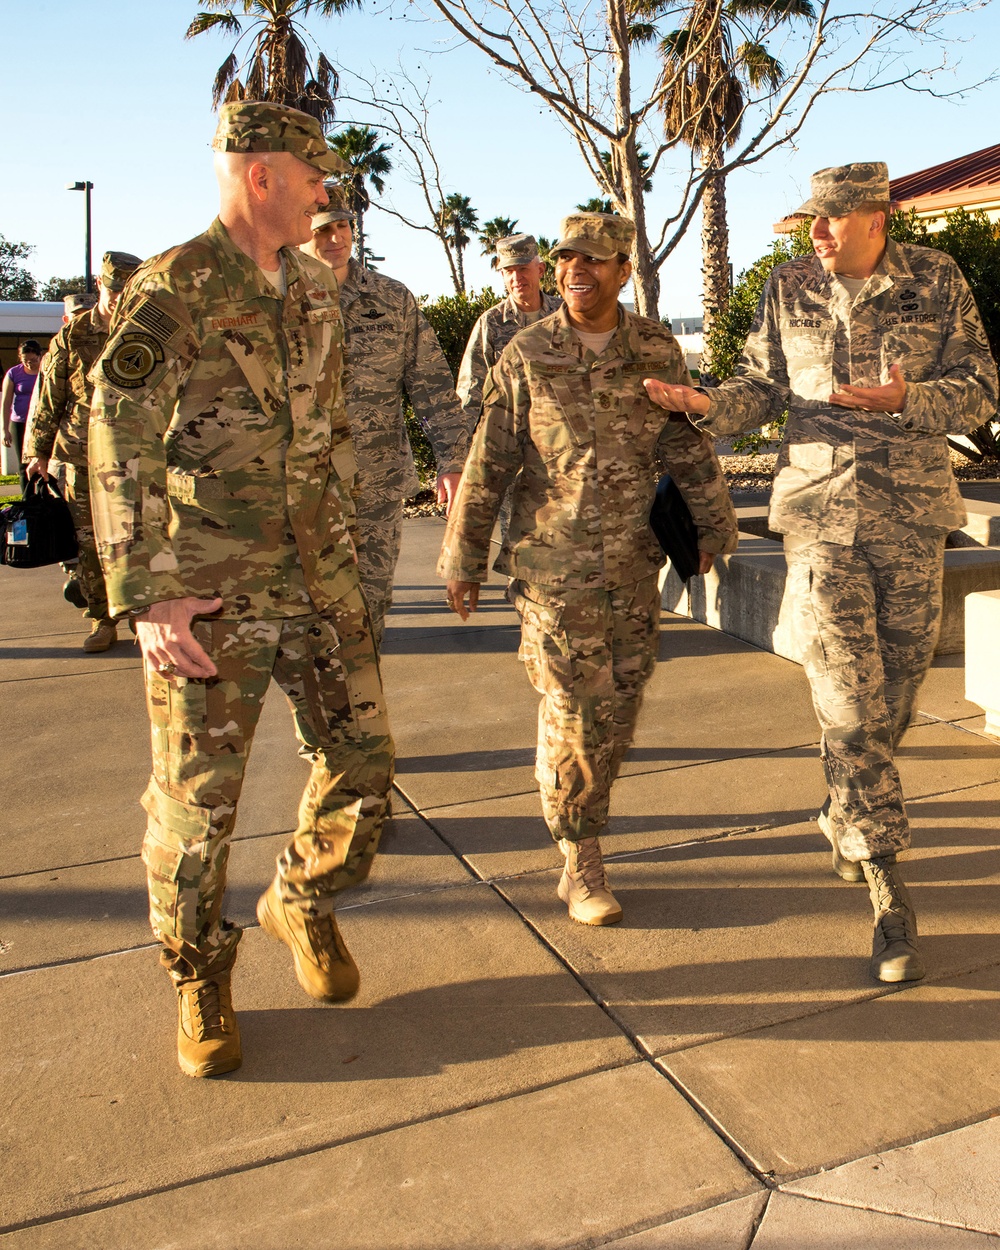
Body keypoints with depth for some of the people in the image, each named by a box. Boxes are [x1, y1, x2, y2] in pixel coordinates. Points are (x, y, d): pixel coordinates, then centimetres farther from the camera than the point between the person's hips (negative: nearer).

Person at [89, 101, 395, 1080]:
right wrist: (146, 598, -18)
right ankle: (198, 978, 25)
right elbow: (118, 452, -13)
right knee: (197, 797, 3)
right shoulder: (171, 292, -9)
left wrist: (343, 551, 17)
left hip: (320, 579, 6)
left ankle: (302, 904, 34)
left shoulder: (315, 292, 12)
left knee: (361, 762, 7)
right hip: (207, 594, -6)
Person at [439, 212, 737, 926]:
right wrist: (464, 558, 2)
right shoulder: (526, 357, -2)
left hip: (633, 563, 3)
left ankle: (577, 809, 37)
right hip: (553, 563, -3)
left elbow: (689, 449, 9)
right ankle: (582, 865, 11)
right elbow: (488, 465, 0)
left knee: (618, 707, 11)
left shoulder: (659, 352, 4)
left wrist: (712, 528, 6)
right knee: (575, 710, -3)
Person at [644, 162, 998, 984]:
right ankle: (889, 894, 1)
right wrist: (707, 405, -11)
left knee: (895, 695, 11)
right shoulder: (789, 289, 5)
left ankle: (846, 818, 39)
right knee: (848, 701, -7)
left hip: (914, 518, 1)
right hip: (821, 514, -1)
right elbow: (763, 387, 9)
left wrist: (901, 400, -19)